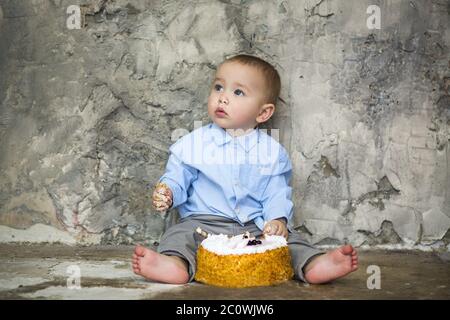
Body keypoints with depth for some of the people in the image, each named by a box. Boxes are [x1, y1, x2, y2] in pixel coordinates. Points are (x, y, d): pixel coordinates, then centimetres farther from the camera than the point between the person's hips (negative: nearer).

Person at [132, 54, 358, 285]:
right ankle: (174, 263, -52)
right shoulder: (193, 143, 3)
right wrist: (167, 192, -17)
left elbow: (277, 193, 5)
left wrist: (278, 219, -14)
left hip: (256, 227, 2)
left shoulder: (271, 151, 5)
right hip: (203, 222, -1)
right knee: (180, 234, -27)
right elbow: (177, 178, 5)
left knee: (288, 238, -17)